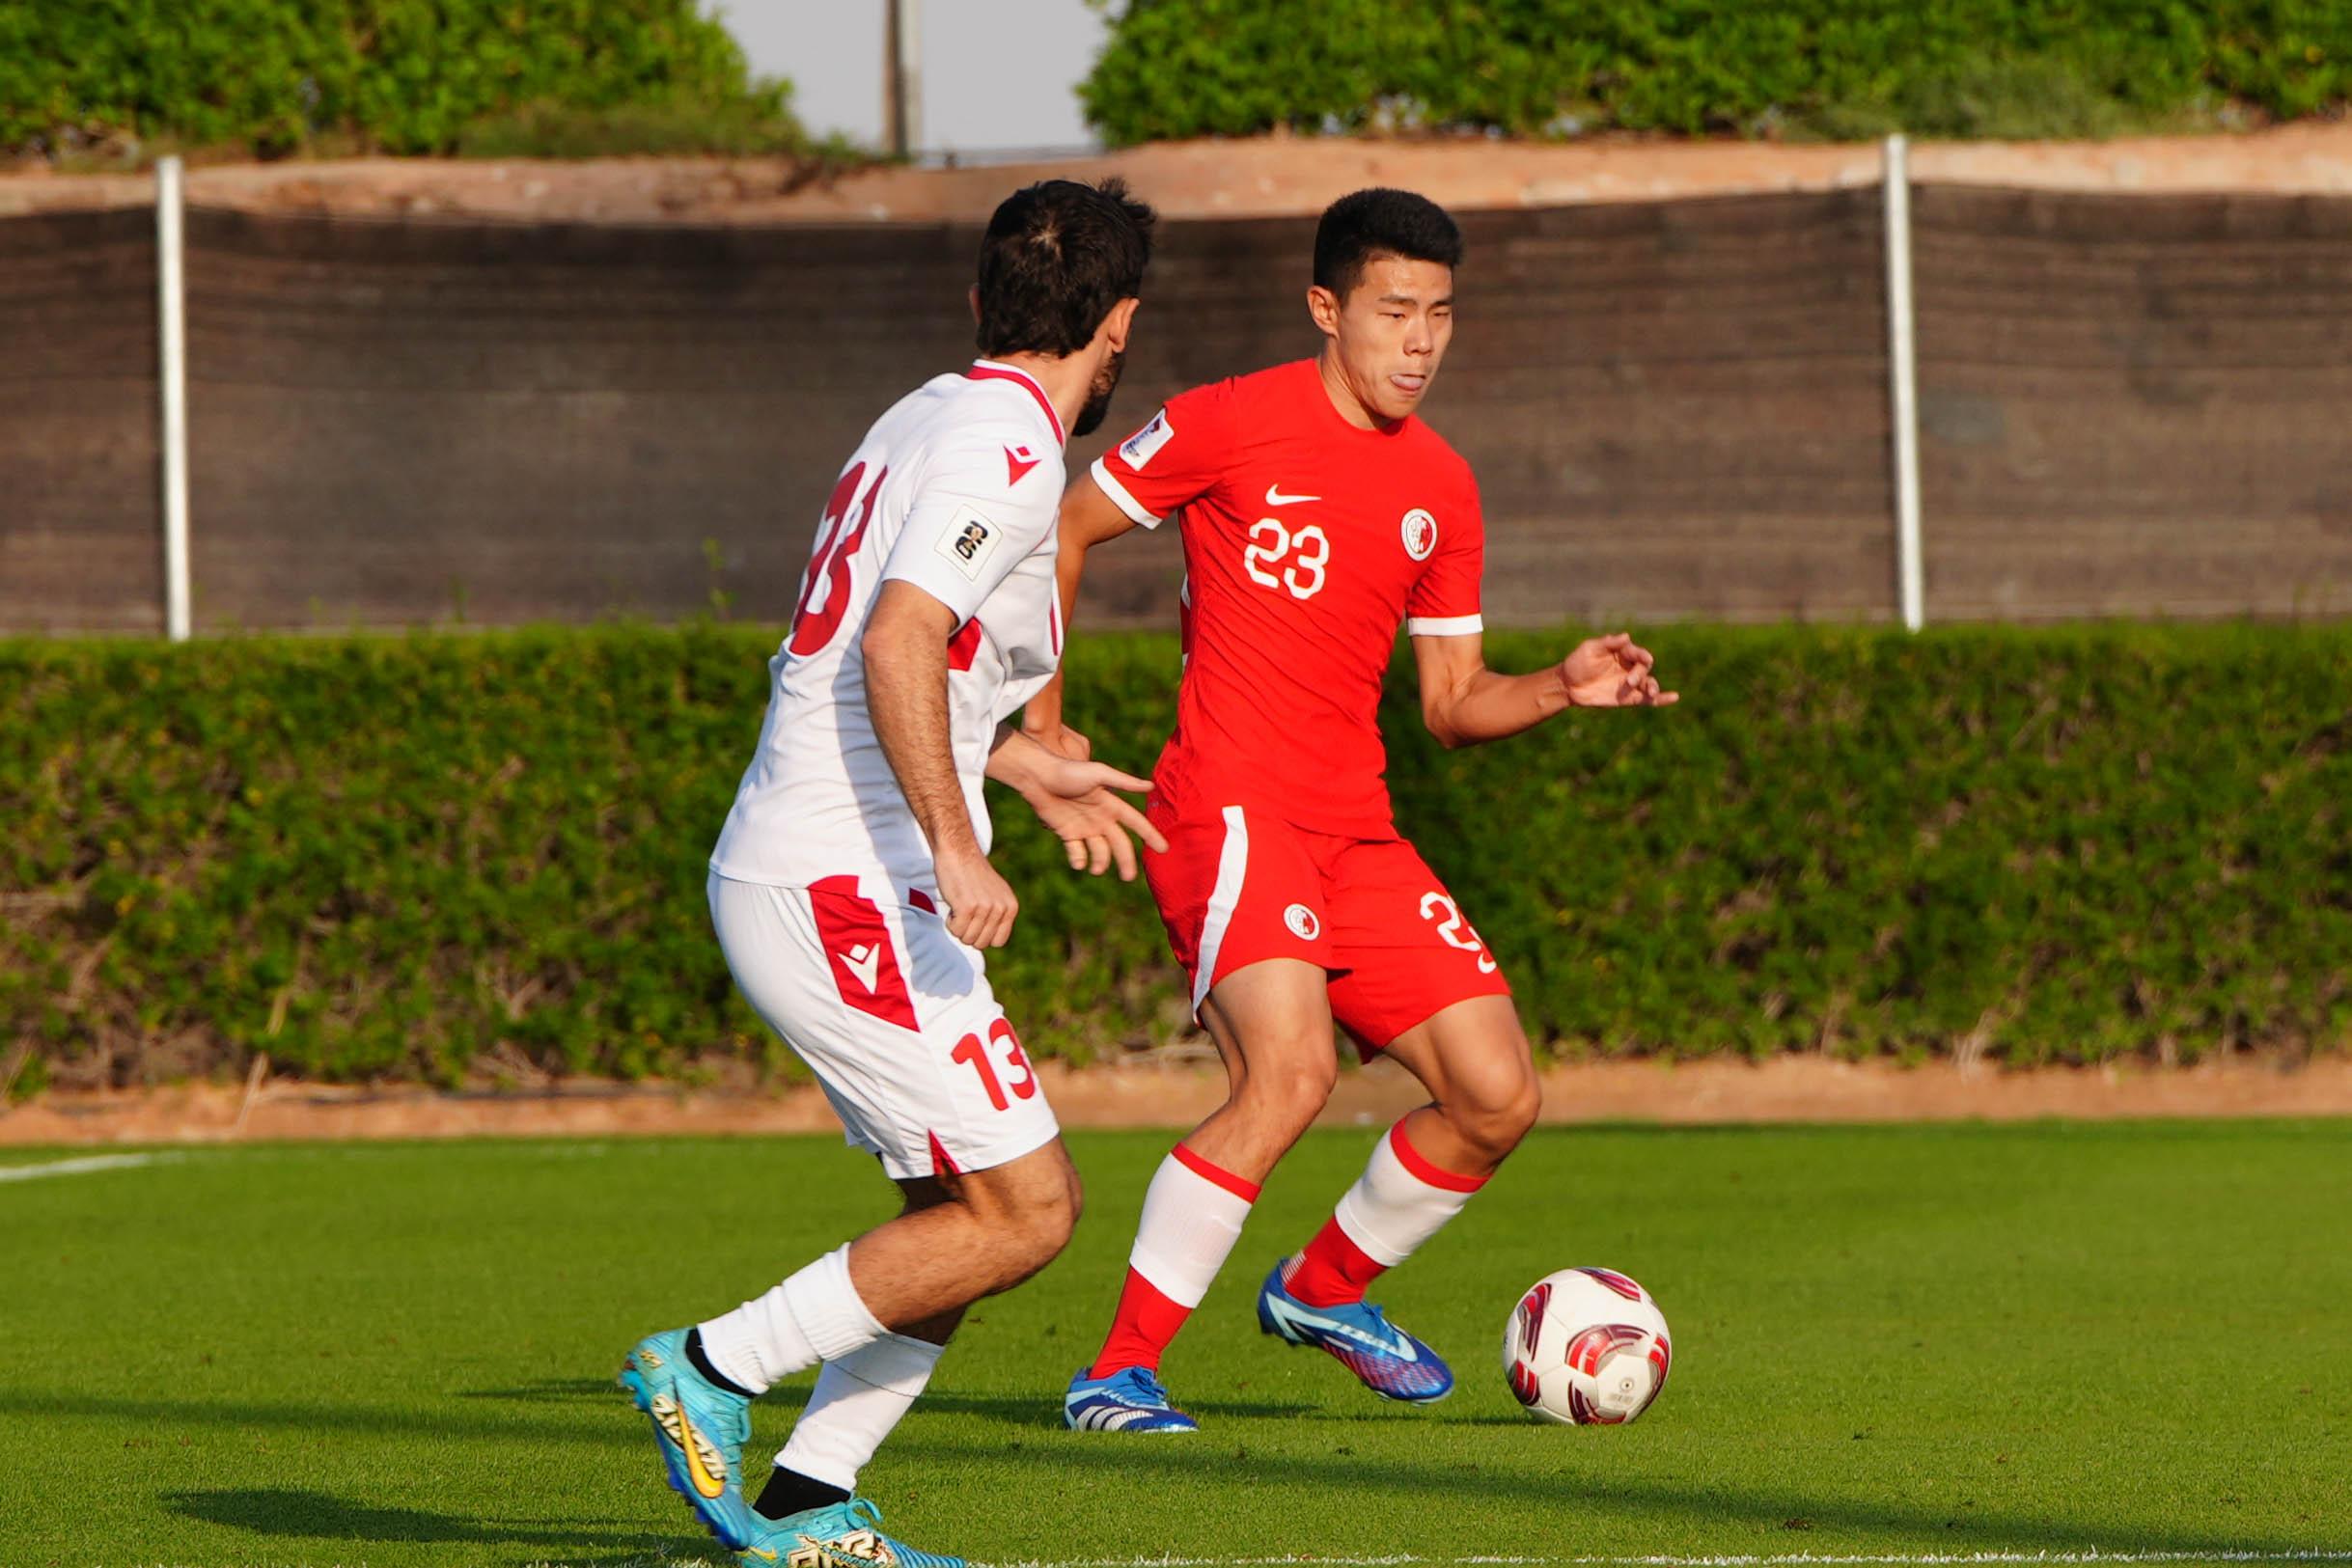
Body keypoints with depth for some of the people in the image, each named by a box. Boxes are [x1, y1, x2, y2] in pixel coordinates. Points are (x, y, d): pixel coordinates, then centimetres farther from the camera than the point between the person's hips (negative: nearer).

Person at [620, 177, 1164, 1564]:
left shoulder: (935, 420, 18)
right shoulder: (1005, 449, -13)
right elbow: (897, 645, -26)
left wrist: (1029, 770, 37)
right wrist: (956, 849, -30)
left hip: (797, 883, 10)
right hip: (844, 891, -10)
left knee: (975, 1209, 11)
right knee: (1026, 1210, -8)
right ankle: (715, 1369, -4)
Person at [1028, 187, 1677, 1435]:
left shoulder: (1442, 490, 13)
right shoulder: (1230, 425, -5)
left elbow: (1451, 702, 17)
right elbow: (1062, 531, 4)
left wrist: (1564, 688, -1)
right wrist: (1041, 716, -1)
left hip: (1356, 831, 7)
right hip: (1228, 806, -7)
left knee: (1497, 1096, 1)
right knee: (1289, 1070, -27)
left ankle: (1323, 1288, 28)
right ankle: (1117, 1374, -20)